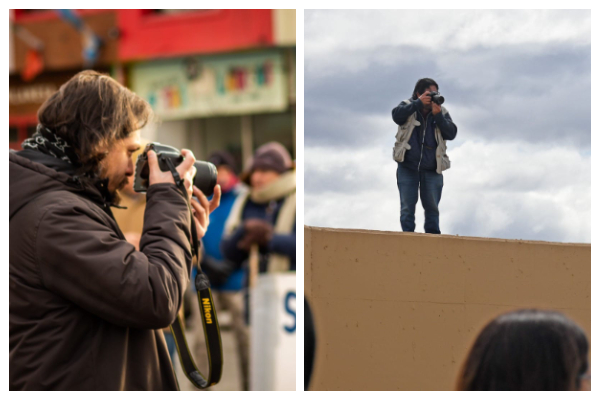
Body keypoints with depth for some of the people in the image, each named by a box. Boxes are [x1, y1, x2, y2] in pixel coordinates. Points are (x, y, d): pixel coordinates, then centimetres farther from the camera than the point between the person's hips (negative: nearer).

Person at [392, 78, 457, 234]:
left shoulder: (442, 112, 7)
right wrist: (418, 103, -23)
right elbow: (397, 115, -19)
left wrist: (437, 115, -17)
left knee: (432, 207, 2)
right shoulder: (408, 106, 3)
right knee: (407, 206, -3)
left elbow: (451, 133, -6)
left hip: (432, 169, 1)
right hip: (407, 167, -1)